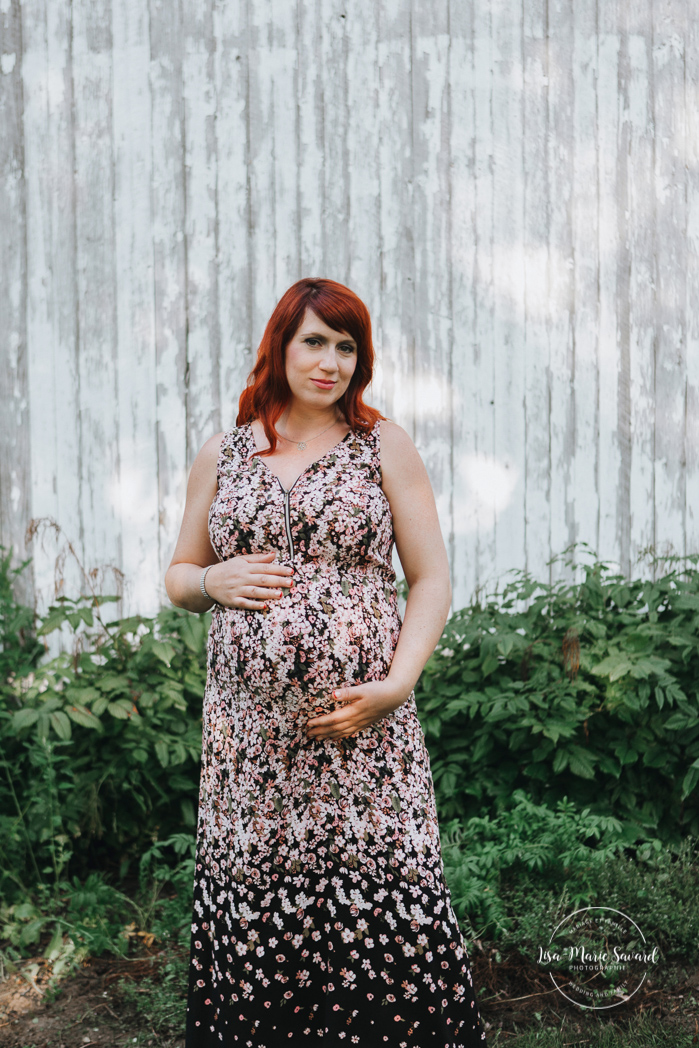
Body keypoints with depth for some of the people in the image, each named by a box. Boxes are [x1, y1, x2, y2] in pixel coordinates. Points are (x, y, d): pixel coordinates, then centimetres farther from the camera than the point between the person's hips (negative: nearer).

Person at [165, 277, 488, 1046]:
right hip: (249, 732, 2)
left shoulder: (383, 447, 6)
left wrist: (396, 685, -10)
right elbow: (178, 577, 20)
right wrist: (213, 582, -3)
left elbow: (431, 579, 4)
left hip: (360, 728, -2)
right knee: (253, 913, 3)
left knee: (380, 905, -5)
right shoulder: (221, 456, 12)